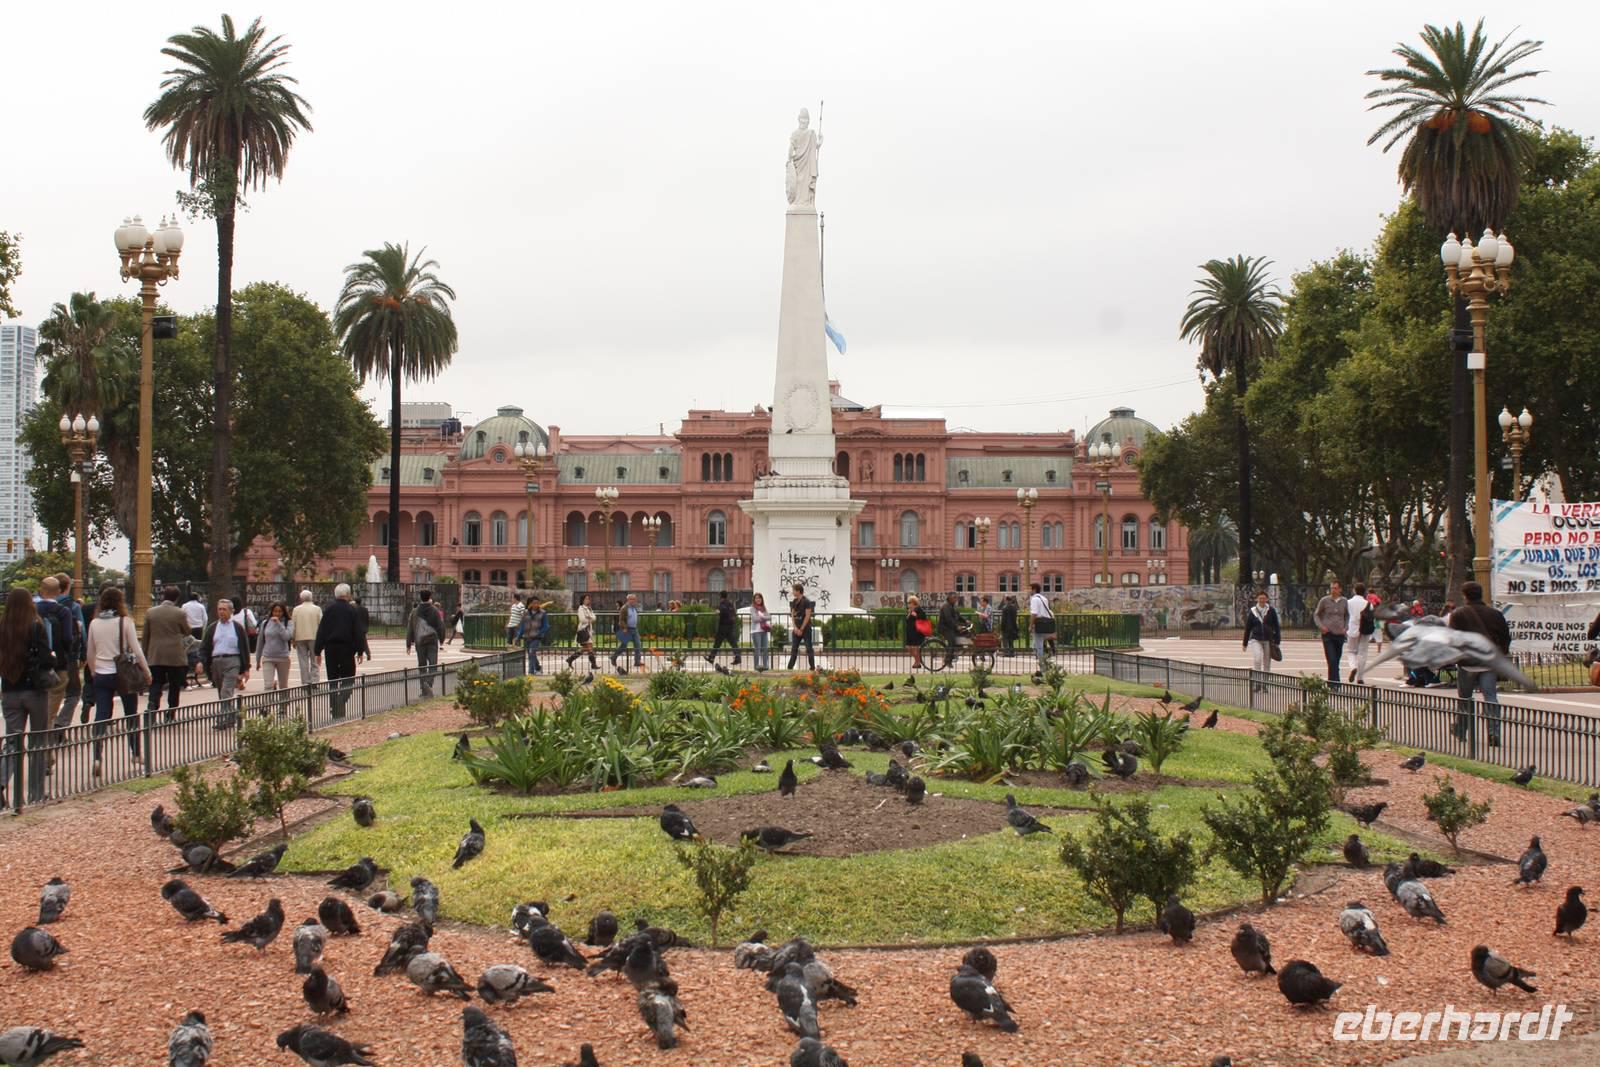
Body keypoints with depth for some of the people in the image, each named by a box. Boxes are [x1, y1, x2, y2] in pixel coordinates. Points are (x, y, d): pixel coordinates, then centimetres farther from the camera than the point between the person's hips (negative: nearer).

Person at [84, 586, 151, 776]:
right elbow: (136, 650, -8)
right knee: (131, 715, 13)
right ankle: (136, 756, 22)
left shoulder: (94, 623, 2)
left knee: (101, 717, -1)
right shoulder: (125, 622, -9)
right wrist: (147, 672, 3)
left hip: (101, 676, 3)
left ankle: (97, 759, -17)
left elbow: (90, 653, 10)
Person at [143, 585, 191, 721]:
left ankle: (151, 708, -20)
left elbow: (145, 636, 7)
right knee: (174, 687, 9)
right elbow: (187, 633, 6)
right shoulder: (180, 613, -7)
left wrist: (145, 656, 15)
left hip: (155, 656, 2)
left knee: (155, 685, 5)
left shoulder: (150, 612, 2)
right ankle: (170, 716, 9)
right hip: (175, 657, -2)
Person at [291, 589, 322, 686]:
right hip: (314, 637, -1)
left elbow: (293, 626, 2)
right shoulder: (317, 609, -1)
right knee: (314, 662, 4)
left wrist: (293, 640, 8)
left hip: (300, 638, 1)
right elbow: (321, 624, -2)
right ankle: (314, 681, -5)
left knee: (303, 662, 5)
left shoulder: (296, 609, 1)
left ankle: (305, 683, 5)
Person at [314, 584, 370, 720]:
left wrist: (317, 650, 6)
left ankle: (334, 709, 8)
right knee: (347, 680, 3)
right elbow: (358, 632, -4)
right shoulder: (352, 610, -4)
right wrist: (360, 651, 1)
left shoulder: (329, 609, 1)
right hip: (347, 648, -2)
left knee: (332, 681, 9)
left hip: (330, 648, 2)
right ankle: (343, 704, -14)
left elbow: (321, 630, 2)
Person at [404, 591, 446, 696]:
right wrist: (442, 639, 10)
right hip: (432, 641, -2)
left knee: (422, 666, 10)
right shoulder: (435, 611, -4)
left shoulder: (415, 612, 4)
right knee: (432, 665, -1)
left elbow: (410, 629, 7)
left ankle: (425, 691, 8)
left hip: (419, 642, 2)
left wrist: (409, 644, 12)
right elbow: (440, 626, -2)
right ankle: (428, 683, -26)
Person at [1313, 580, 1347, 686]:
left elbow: (1347, 616, 22)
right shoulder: (1324, 601, -2)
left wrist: (1346, 627, 7)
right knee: (1332, 661, -13)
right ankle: (1333, 684, -16)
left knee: (1336, 661, 10)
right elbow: (1316, 615, 8)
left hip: (1340, 635, 4)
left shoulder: (1344, 601, 7)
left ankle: (1331, 683, 22)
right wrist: (1321, 626, -8)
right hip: (1328, 634, -4)